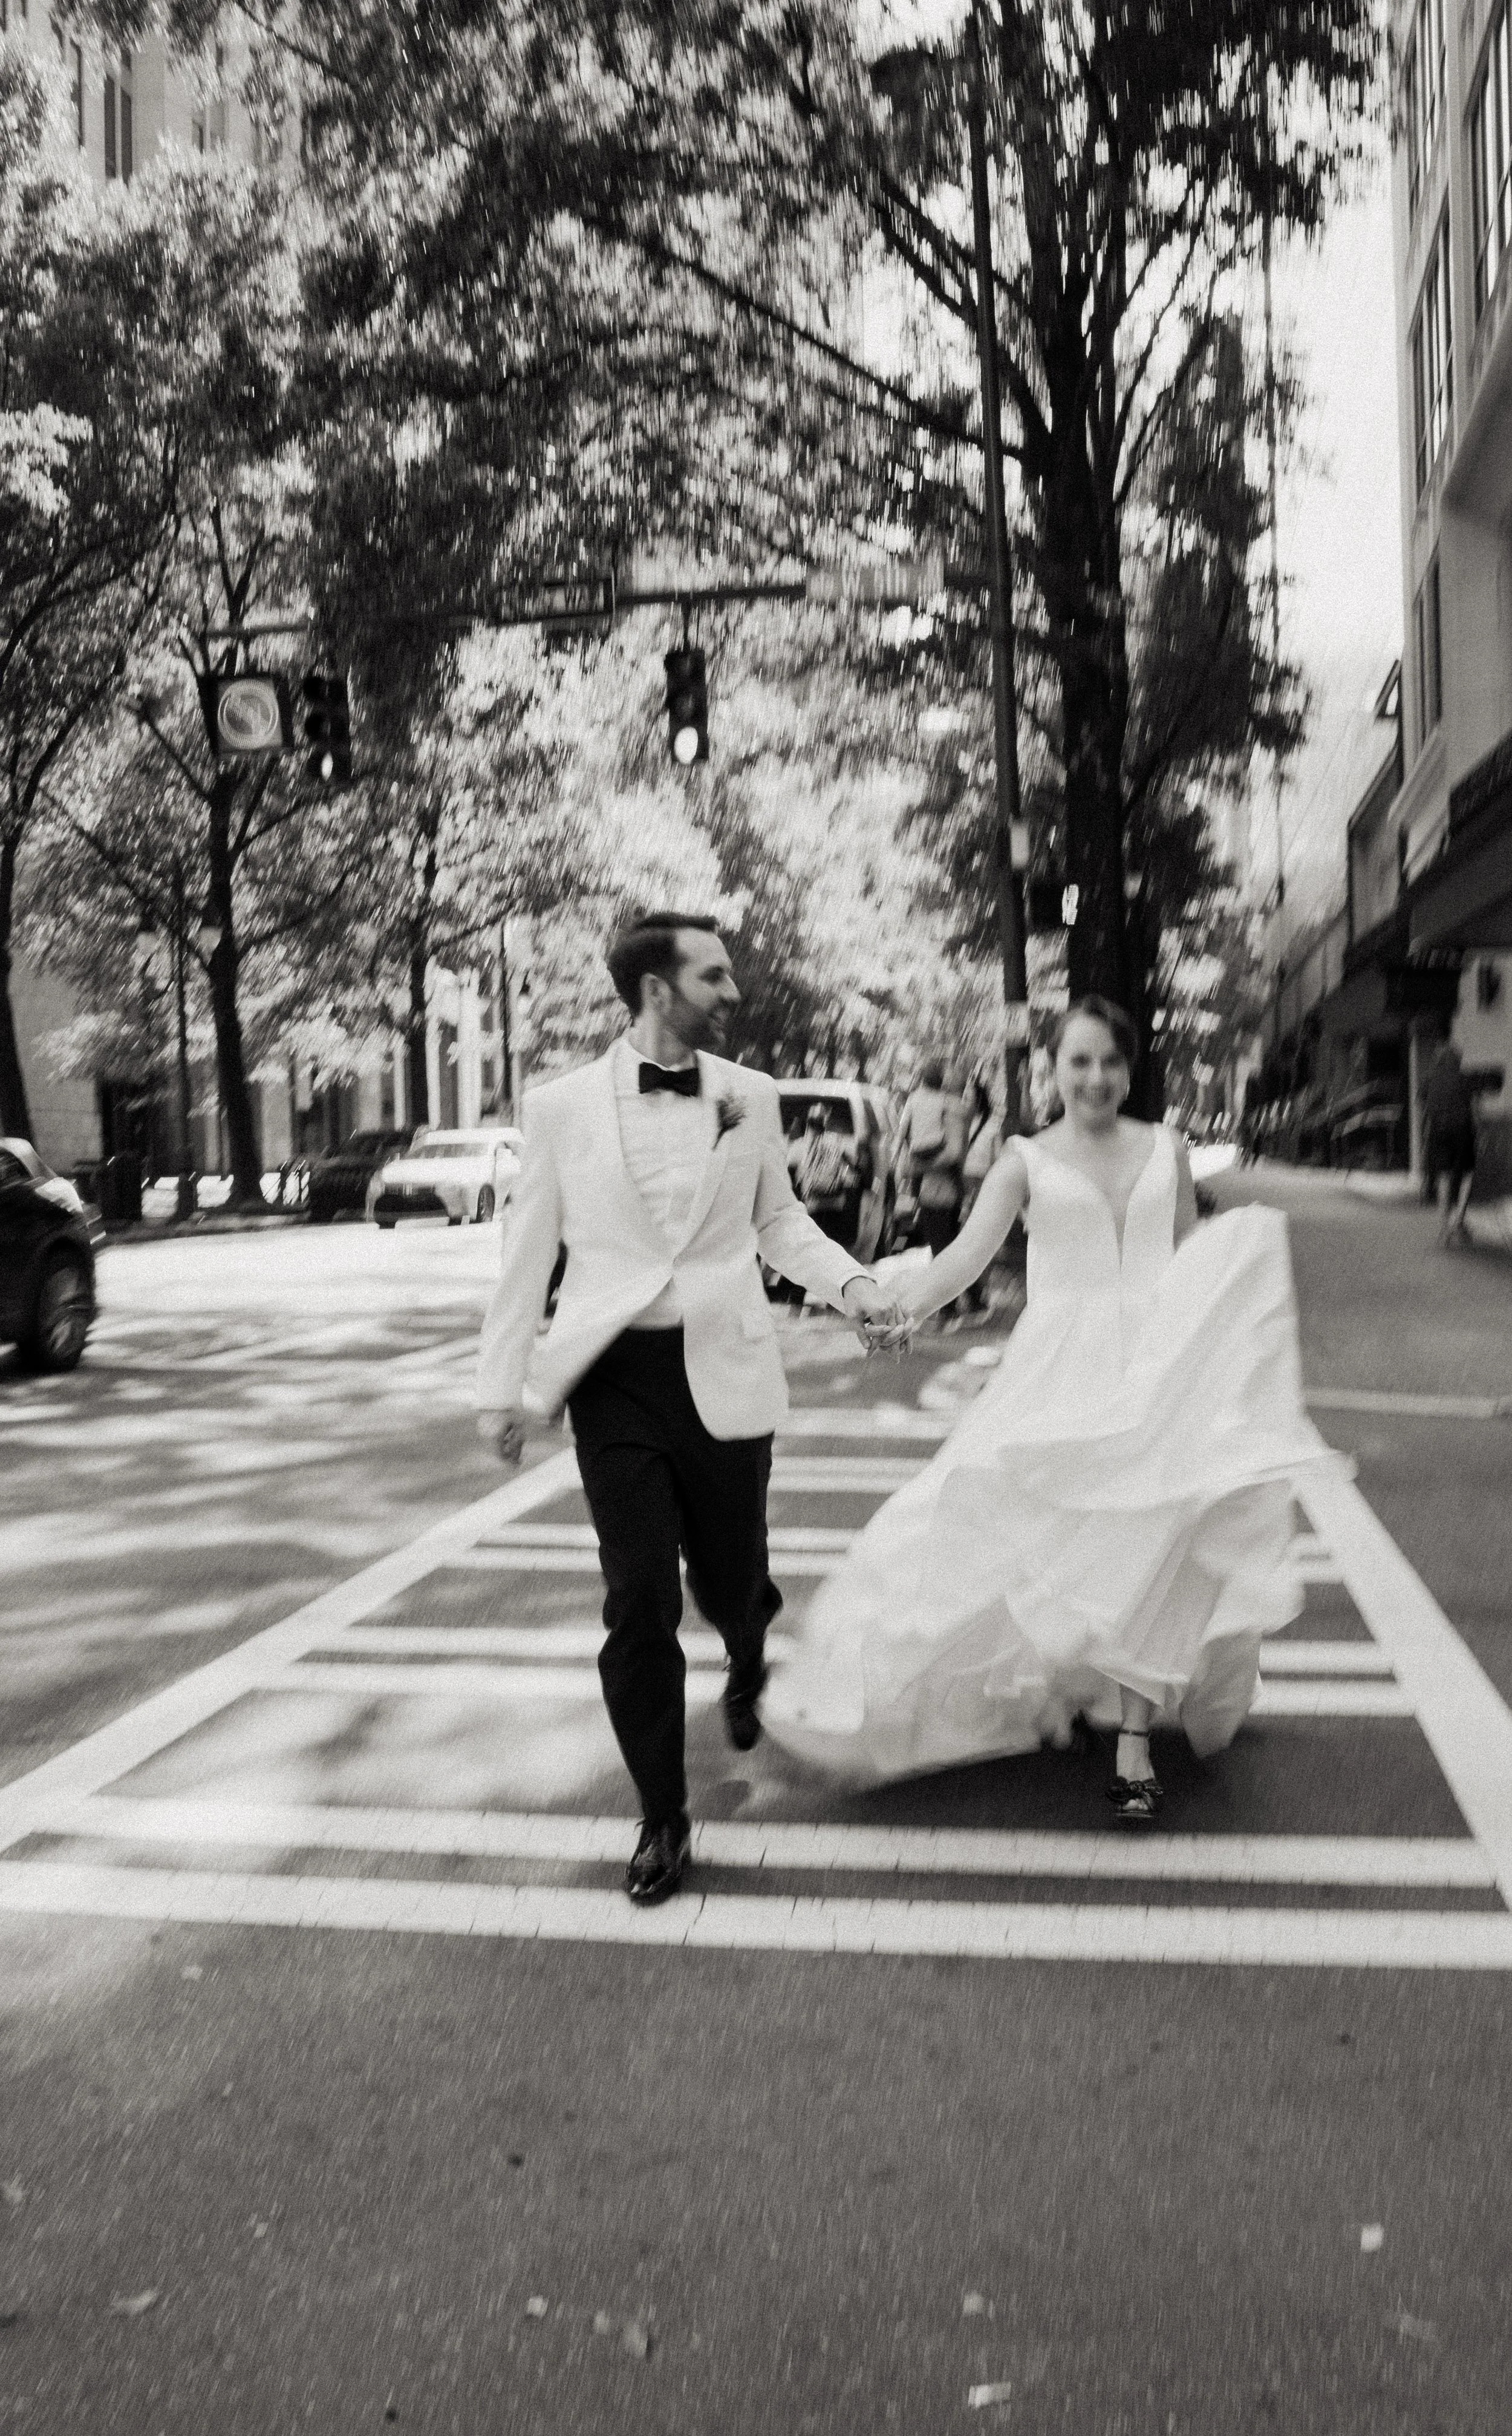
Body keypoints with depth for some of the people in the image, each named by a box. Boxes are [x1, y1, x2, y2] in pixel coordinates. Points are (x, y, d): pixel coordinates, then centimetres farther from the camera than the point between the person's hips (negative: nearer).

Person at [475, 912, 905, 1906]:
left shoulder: (752, 1096, 2)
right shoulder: (562, 1106, -2)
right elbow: (531, 1251, 3)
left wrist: (849, 1280, -6)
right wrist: (502, 1385, 4)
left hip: (725, 1373, 1)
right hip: (614, 1374, -1)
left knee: (731, 1580, 12)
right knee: (639, 1600, -2)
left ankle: (750, 1670, 51)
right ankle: (663, 1816, 16)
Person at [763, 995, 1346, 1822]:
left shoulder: (1166, 1151, 10)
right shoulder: (1028, 1159, 1)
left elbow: (1195, 1263, 17)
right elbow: (968, 1251, -12)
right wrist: (901, 1308, -29)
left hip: (1159, 1366, 1)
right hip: (1061, 1367, -1)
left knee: (1143, 1542, -5)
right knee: (1064, 1534, 0)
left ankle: (1132, 1738, 0)